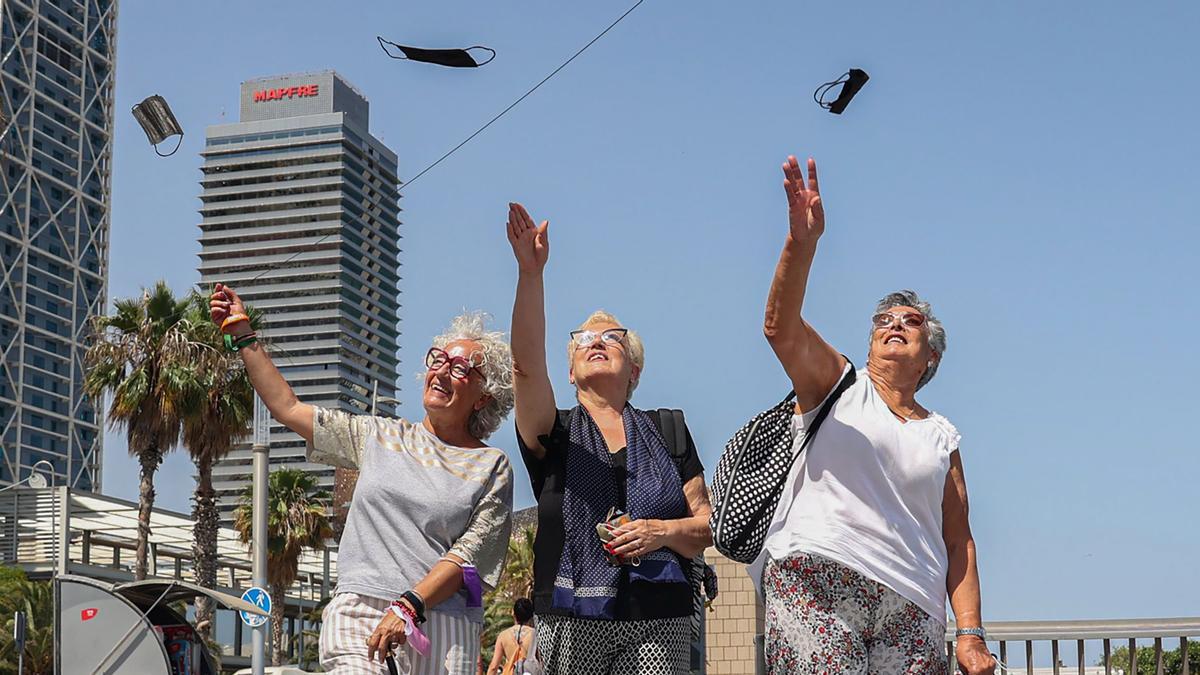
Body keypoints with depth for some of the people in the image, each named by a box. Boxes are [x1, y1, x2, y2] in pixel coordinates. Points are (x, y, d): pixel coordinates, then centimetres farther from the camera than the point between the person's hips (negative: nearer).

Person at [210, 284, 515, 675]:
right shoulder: (381, 438, 17)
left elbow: (467, 557, -2)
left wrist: (409, 606, -15)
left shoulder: (491, 467, 8)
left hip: (442, 620, -1)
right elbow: (287, 408, 21)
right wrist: (241, 333, 21)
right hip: (358, 607, 1)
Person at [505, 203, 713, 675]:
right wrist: (530, 272, -21)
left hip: (658, 621, 1)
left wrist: (665, 531, -10)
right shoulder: (554, 433, 10)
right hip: (571, 621, -1)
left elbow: (709, 524, 13)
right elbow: (527, 364, -10)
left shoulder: (667, 431, 16)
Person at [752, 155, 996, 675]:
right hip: (816, 580, -3)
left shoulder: (941, 436, 23)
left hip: (911, 609, 4)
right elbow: (781, 327, -5)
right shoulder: (838, 385, 15)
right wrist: (802, 242, -22)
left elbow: (958, 541, 18)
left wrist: (970, 633, 5)